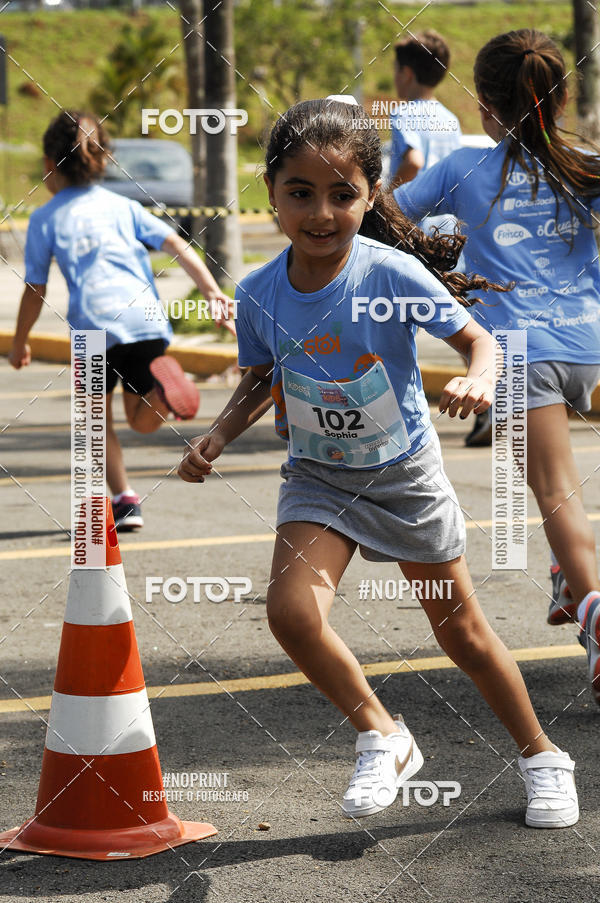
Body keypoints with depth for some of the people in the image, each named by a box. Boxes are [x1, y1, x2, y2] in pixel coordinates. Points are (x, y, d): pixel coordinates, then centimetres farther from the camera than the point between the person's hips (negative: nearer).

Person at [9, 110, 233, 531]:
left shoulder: (45, 219, 11)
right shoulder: (122, 205, 21)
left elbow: (35, 291, 12)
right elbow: (177, 244, 10)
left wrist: (20, 342, 25)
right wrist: (213, 291, 6)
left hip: (95, 324, -3)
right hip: (147, 319, 3)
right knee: (142, 421, 15)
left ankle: (125, 500, 1)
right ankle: (160, 389, -19)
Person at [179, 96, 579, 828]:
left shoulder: (393, 273, -21)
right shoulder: (260, 295, -12)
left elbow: (477, 338, -12)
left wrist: (477, 379, -34)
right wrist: (217, 436, -10)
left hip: (405, 473, -2)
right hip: (318, 478, 2)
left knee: (461, 631, 9)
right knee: (291, 611, -22)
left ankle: (541, 756, 33)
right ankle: (382, 737, 2)